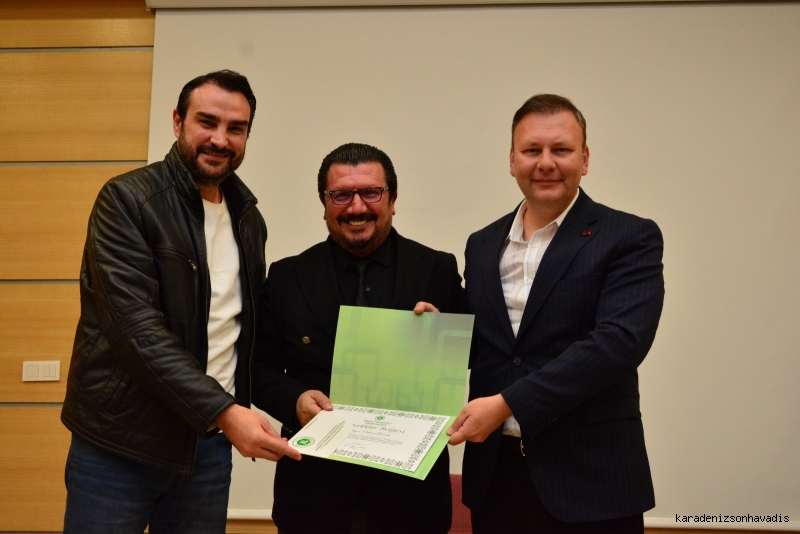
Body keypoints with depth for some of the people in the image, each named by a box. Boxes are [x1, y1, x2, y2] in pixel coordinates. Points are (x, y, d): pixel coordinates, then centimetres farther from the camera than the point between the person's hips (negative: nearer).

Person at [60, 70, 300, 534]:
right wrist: (224, 411, -24)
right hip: (117, 445, -5)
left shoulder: (250, 220, 8)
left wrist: (238, 413, 1)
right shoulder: (127, 199, -10)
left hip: (209, 446, 5)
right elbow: (136, 325, -20)